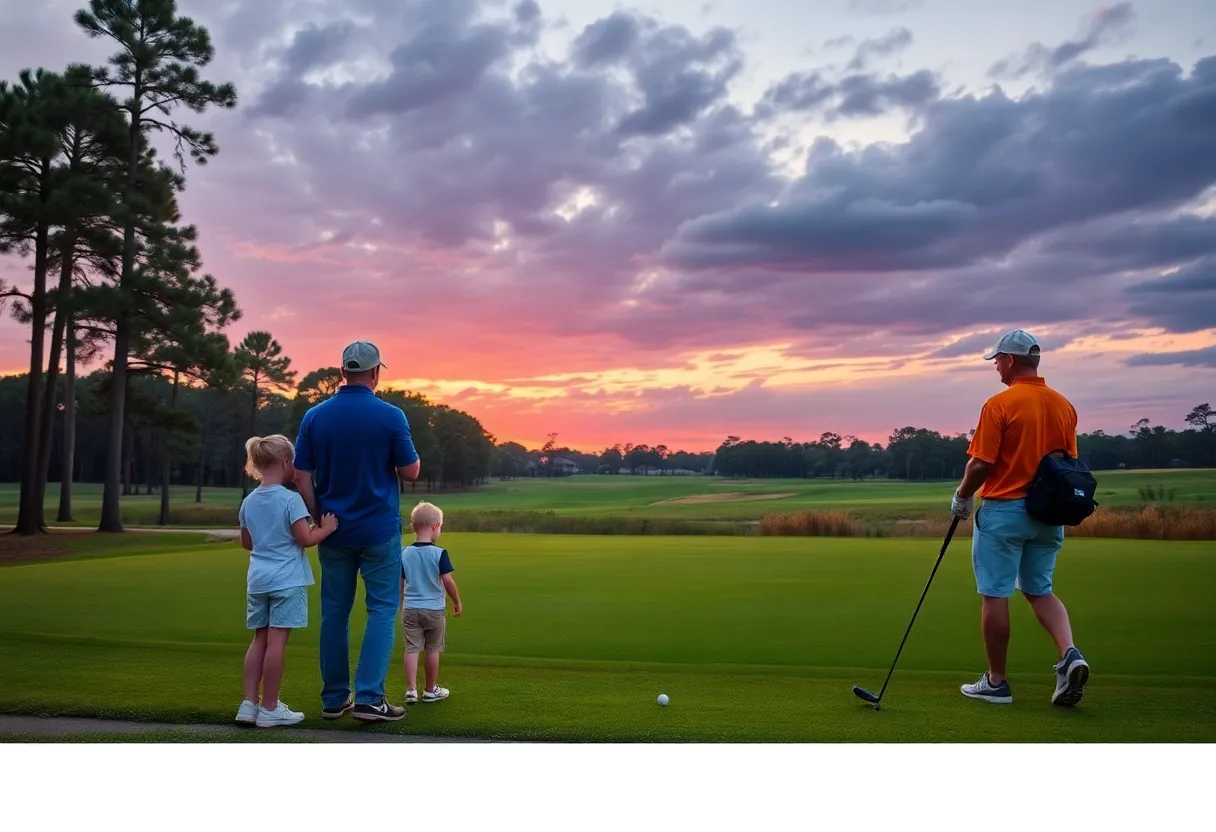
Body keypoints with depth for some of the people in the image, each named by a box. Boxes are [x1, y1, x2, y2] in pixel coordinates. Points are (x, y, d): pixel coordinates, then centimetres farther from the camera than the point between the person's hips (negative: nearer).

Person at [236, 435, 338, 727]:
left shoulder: (248, 501, 9)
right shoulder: (291, 499, -12)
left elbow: (247, 543, 17)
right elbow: (305, 539, -15)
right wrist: (327, 528, 0)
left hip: (258, 579, 7)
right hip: (286, 581, -7)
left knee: (260, 640, 13)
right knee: (276, 642, -3)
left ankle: (250, 702, 13)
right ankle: (270, 708, 3)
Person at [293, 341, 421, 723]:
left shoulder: (314, 416, -1)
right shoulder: (391, 416, -11)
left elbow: (301, 476, -1)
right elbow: (411, 472, -5)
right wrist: (411, 455, 16)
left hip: (333, 531, 4)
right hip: (380, 530, -3)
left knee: (335, 613, 12)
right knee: (382, 610, 4)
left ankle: (334, 698, 18)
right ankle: (369, 697, -4)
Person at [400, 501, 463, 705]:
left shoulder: (404, 553, -1)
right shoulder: (440, 553, -13)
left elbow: (400, 583, 5)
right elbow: (447, 580, -14)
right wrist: (457, 601, 0)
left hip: (410, 609, 3)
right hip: (434, 609, -2)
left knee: (412, 649, 5)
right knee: (433, 650, 10)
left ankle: (411, 690, -1)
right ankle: (431, 690, 21)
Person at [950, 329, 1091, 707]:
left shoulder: (999, 404, -14)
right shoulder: (1064, 405, 6)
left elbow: (980, 464, -16)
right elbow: (1070, 464, 11)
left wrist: (961, 496, 1)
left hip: (1003, 510, -6)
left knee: (995, 595, 4)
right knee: (1040, 590, 18)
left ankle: (996, 682, 12)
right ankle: (1070, 654, -5)